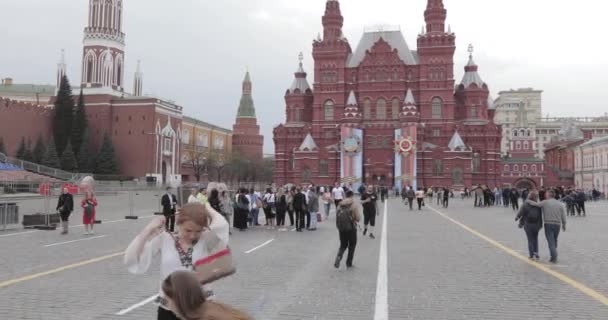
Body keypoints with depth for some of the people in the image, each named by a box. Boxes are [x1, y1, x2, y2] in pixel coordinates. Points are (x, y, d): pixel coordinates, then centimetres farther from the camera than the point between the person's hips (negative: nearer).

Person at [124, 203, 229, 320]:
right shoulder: (164, 239, -3)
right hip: (169, 311, 1)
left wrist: (207, 208, -8)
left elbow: (221, 225, -28)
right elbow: (131, 261, -9)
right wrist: (149, 229, -12)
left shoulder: (205, 240, -6)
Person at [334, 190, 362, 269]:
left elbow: (337, 216, 5)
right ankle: (349, 264, 20)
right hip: (351, 228, -3)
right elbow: (358, 219, -12)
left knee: (343, 245, 19)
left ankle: (338, 257, -8)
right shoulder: (354, 205, -11)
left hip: (341, 228, 3)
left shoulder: (340, 205, 1)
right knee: (352, 245, 16)